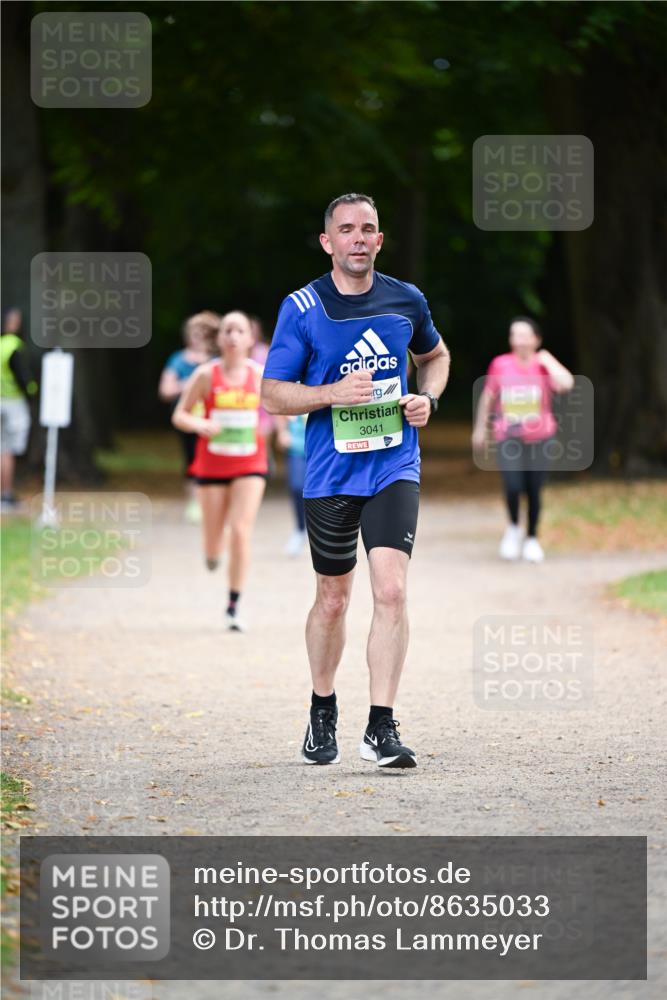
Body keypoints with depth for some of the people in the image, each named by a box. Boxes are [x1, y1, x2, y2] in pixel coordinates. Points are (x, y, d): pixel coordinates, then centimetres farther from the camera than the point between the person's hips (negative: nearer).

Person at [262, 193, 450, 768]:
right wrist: (333, 393, -19)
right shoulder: (302, 308, -5)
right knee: (332, 600, 10)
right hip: (330, 476, -1)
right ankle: (323, 710, 34)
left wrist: (428, 397, 3)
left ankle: (382, 728, -13)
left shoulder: (407, 301, 3)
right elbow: (273, 395, -3)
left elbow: (435, 355, 23)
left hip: (395, 468, 1)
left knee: (391, 590, -15)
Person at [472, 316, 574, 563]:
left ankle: (532, 539, 26)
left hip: (539, 438, 0)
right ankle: (513, 528, 11)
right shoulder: (500, 365, -1)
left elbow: (566, 384, -23)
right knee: (513, 486, -17)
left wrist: (547, 360, -13)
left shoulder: (544, 365, -3)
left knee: (534, 491, 6)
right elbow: (487, 397, 12)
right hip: (508, 437, 0)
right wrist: (480, 428, 17)